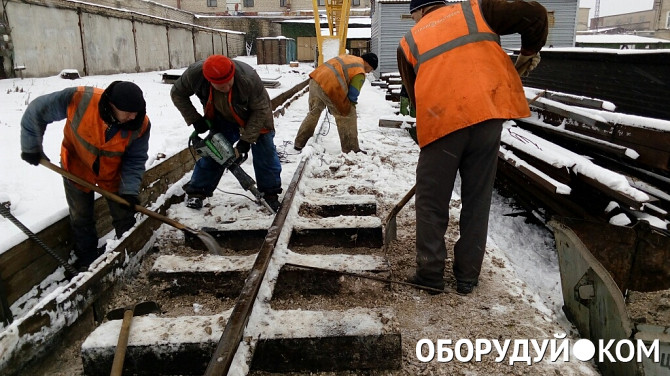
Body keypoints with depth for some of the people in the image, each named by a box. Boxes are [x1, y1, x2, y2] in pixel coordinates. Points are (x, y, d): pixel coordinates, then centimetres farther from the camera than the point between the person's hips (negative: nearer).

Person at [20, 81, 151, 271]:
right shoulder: (79, 99, -35)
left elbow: (135, 160, -17)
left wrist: (129, 190, -28)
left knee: (125, 217, 8)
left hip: (114, 173, 1)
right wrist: (31, 147, -11)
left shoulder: (141, 124, -30)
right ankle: (87, 261, 31)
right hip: (77, 167, 0)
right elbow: (37, 111, -19)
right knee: (81, 219, 11)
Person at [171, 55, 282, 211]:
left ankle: (271, 193, 14)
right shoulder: (194, 73, -31)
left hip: (254, 117, -2)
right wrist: (195, 120, -17)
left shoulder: (248, 78, -41)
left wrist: (247, 139, -29)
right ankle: (196, 192, 17)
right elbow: (177, 94, -11)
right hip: (222, 119, 2)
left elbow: (260, 110, -28)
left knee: (265, 154, -2)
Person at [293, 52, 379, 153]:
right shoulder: (360, 73, 1)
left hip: (315, 80, 9)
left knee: (313, 113, 26)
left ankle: (299, 143, 34)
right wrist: (350, 106, 18)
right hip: (329, 88, -8)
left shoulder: (348, 57, 25)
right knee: (347, 117, 6)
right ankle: (351, 149, 12)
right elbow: (353, 94, -1)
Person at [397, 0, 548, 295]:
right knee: (477, 201, 13)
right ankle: (467, 277, 21)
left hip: (441, 121, -1)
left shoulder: (409, 42, 20)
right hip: (488, 113, 2)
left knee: (431, 203, 12)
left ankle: (431, 274, 17)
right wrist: (529, 53, 26)